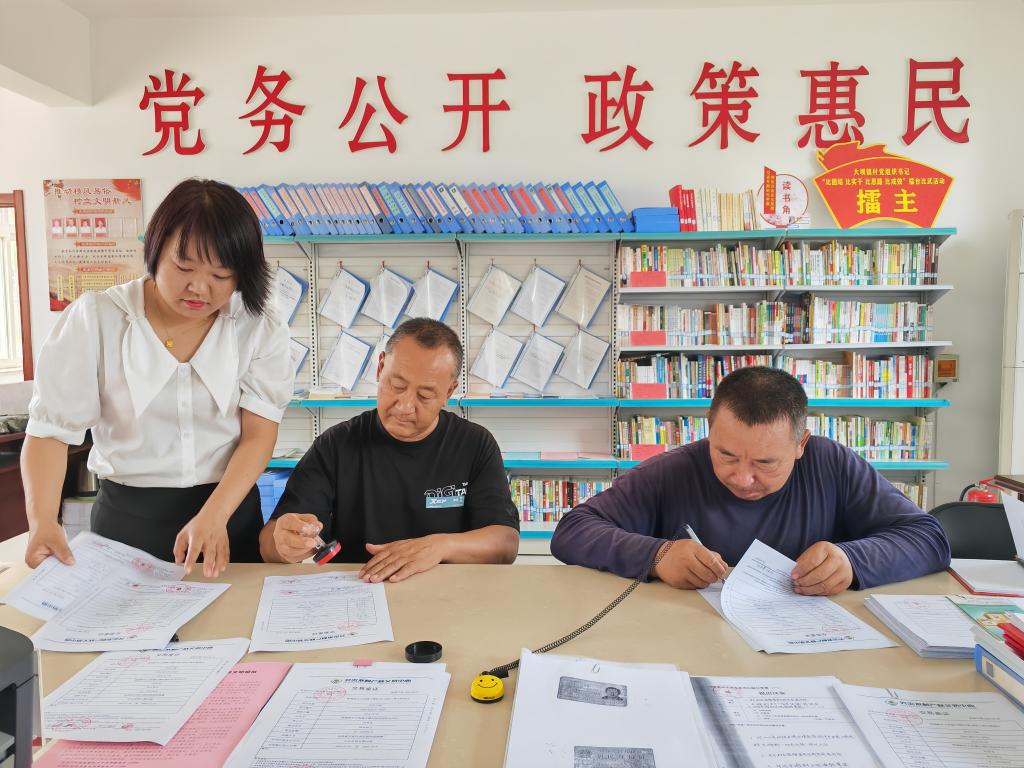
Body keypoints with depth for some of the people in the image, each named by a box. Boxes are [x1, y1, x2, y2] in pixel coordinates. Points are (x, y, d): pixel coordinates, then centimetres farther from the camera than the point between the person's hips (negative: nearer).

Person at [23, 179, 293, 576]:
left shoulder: (260, 328, -6)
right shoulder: (95, 318, -6)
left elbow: (259, 433, -11)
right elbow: (52, 428, -7)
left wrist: (215, 516, -24)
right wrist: (42, 520, -23)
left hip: (230, 511, 1)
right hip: (126, 515, 0)